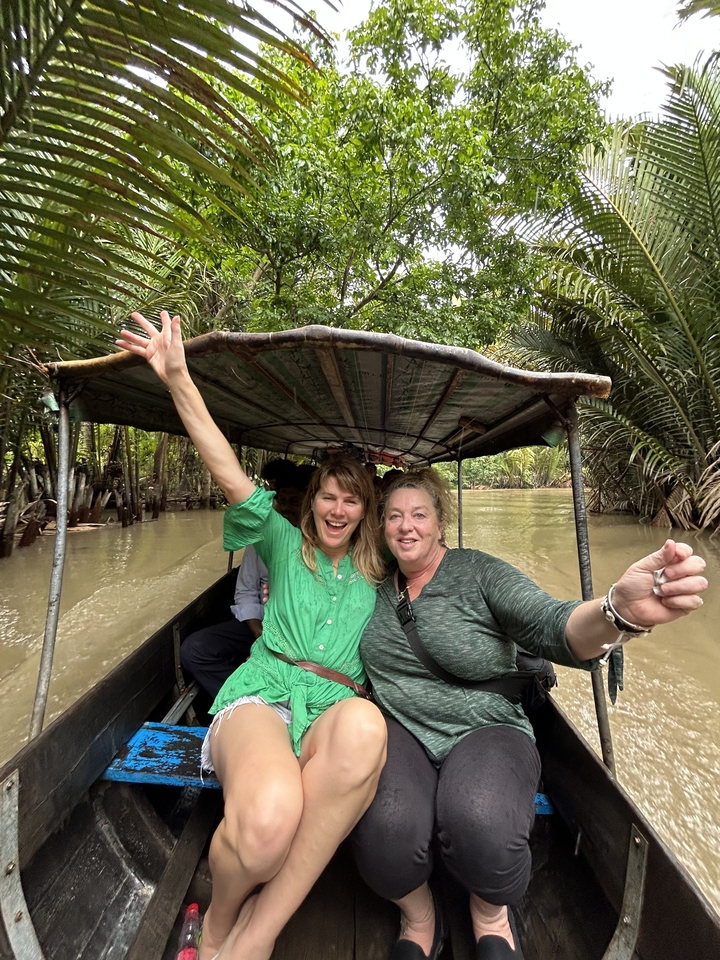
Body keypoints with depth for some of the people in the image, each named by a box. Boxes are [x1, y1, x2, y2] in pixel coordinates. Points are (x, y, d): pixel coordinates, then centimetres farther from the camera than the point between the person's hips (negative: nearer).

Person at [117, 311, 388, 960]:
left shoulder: (376, 576, 19)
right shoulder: (287, 546, 12)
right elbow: (234, 480, 1)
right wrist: (178, 381, -10)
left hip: (337, 708, 2)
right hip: (263, 693, -1)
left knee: (364, 725, -37)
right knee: (267, 818, -35)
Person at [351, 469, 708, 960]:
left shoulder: (480, 573, -8)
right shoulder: (379, 584, 5)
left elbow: (552, 627, -24)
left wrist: (619, 610, -45)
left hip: (485, 730, -2)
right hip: (401, 729, 2)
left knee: (482, 827, -33)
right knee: (386, 830, -28)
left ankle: (491, 914, 8)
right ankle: (418, 920, 11)